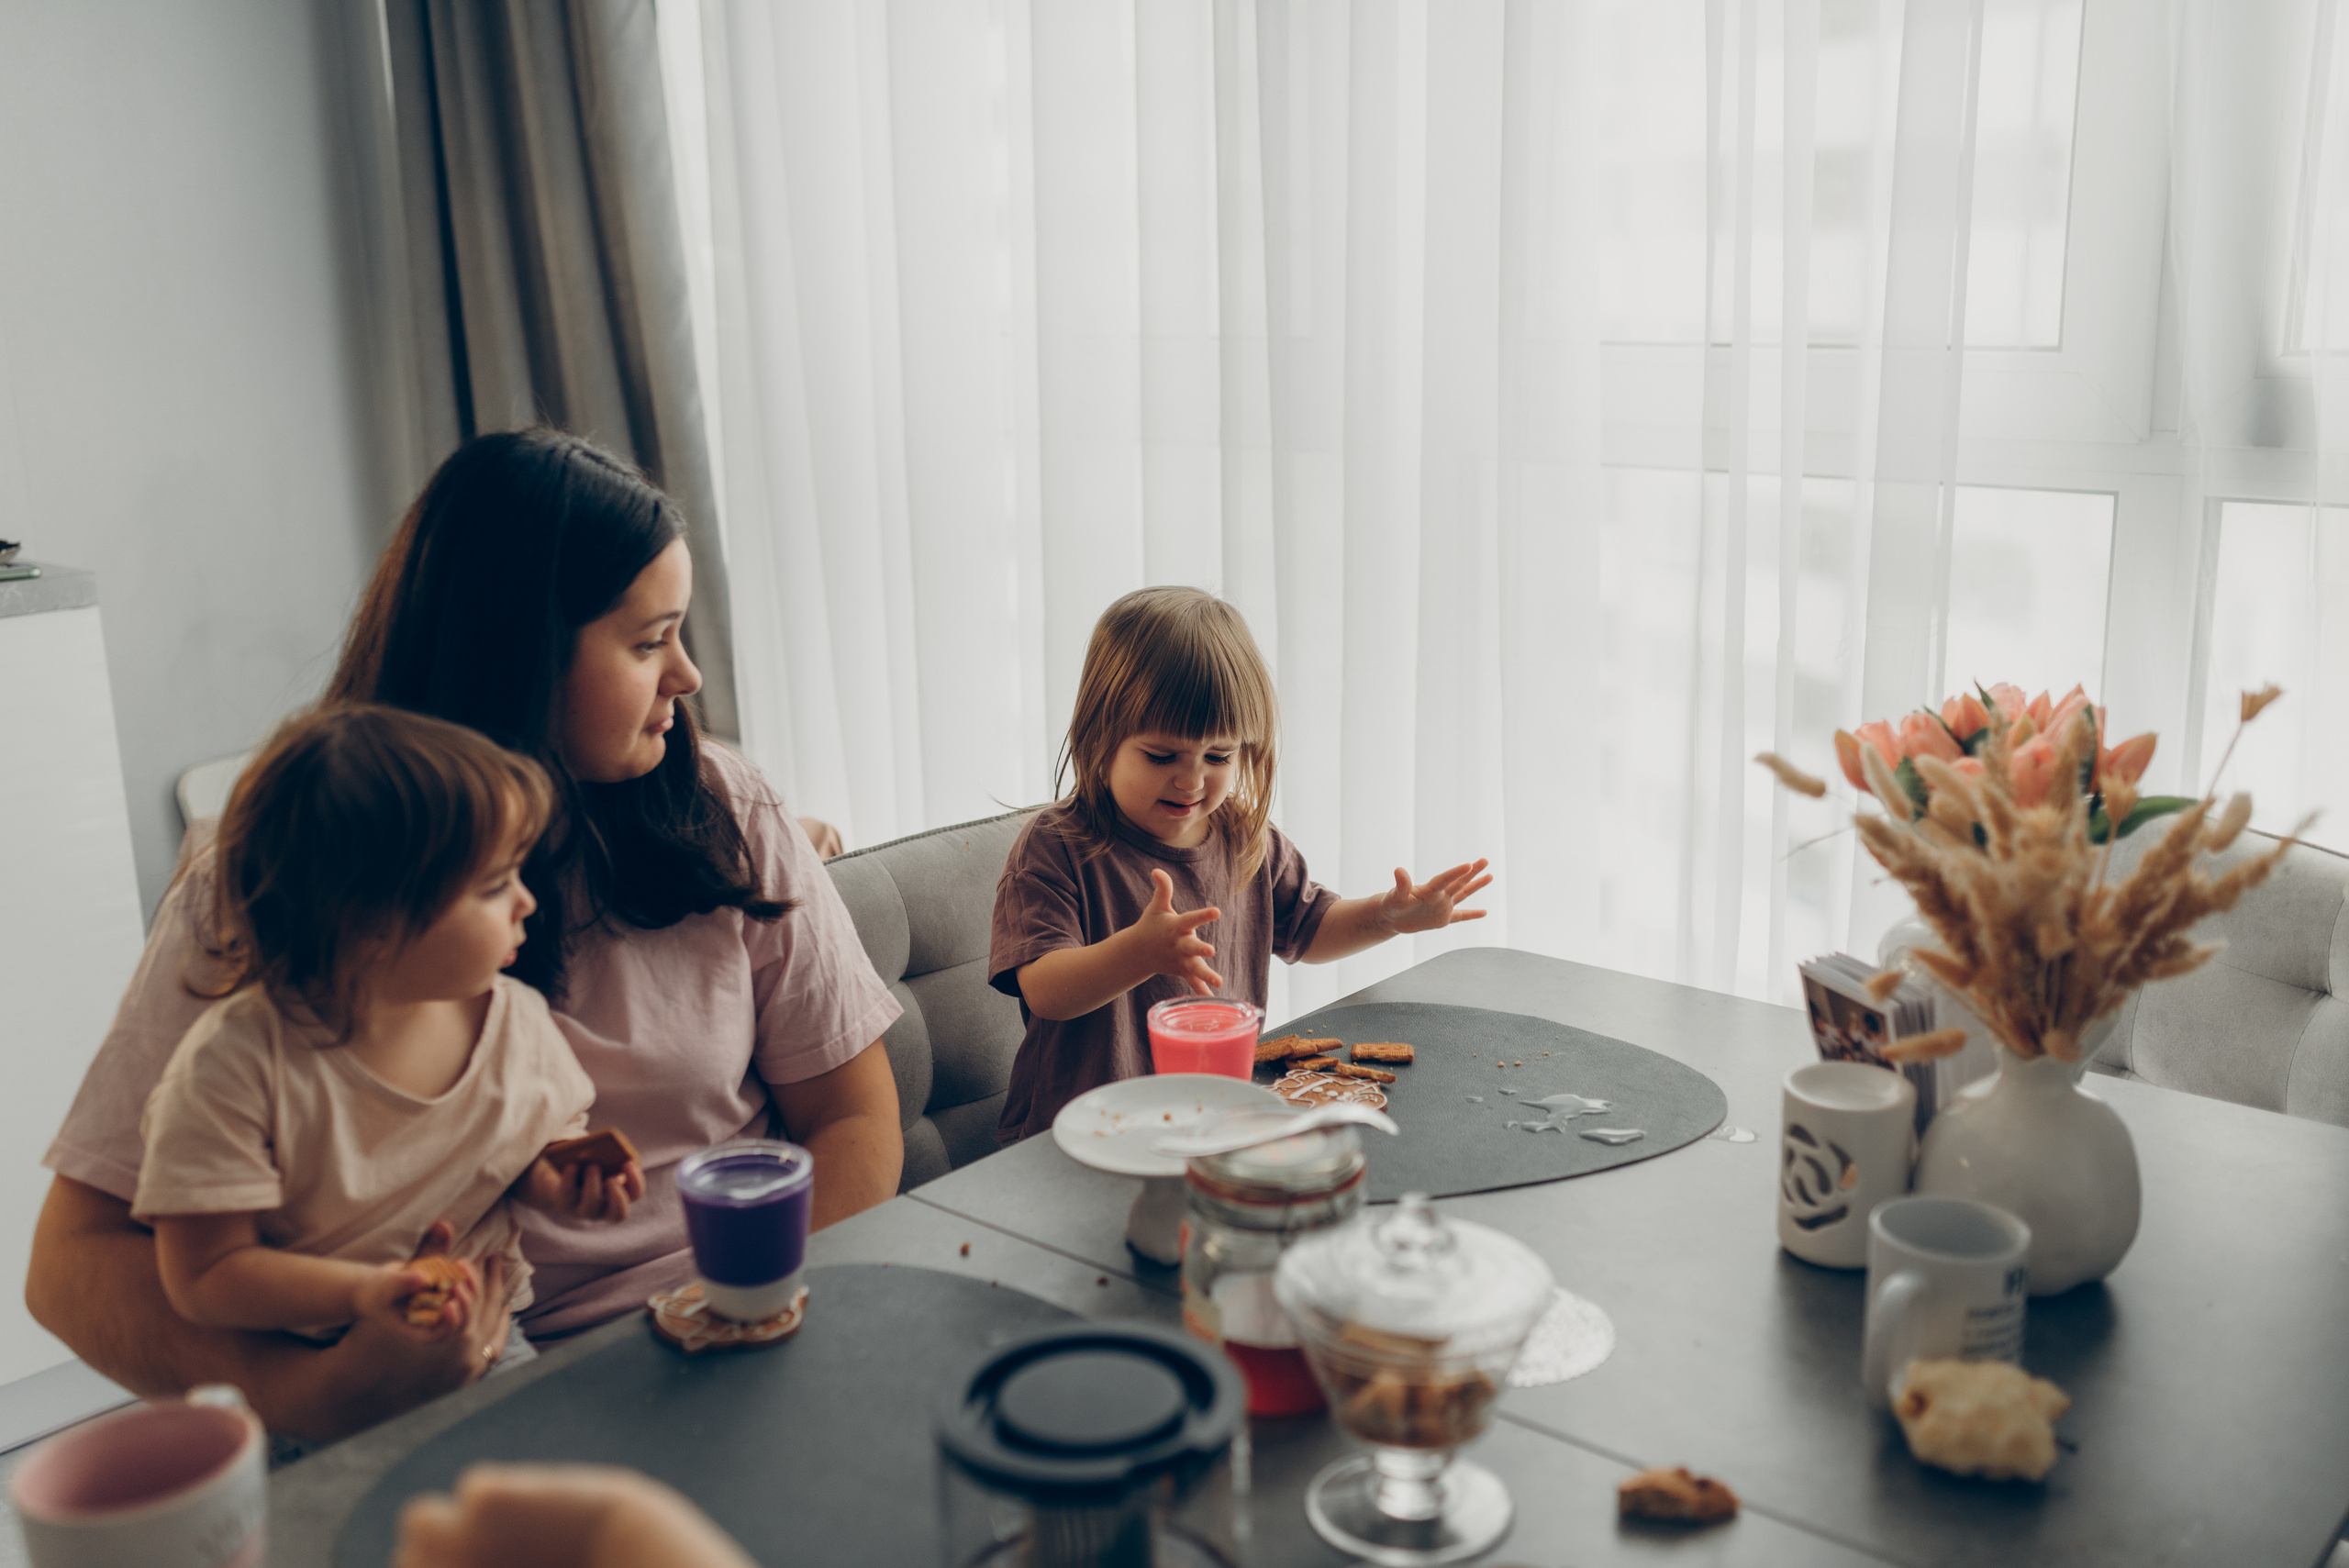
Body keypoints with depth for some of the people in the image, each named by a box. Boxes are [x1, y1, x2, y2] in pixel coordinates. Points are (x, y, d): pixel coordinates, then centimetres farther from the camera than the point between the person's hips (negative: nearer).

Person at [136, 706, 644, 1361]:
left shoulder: (517, 1018, -3)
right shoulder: (237, 1063, -19)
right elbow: (204, 1276, -15)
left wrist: (555, 1182, -7)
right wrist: (364, 1291, -29)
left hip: (487, 1342, 2)